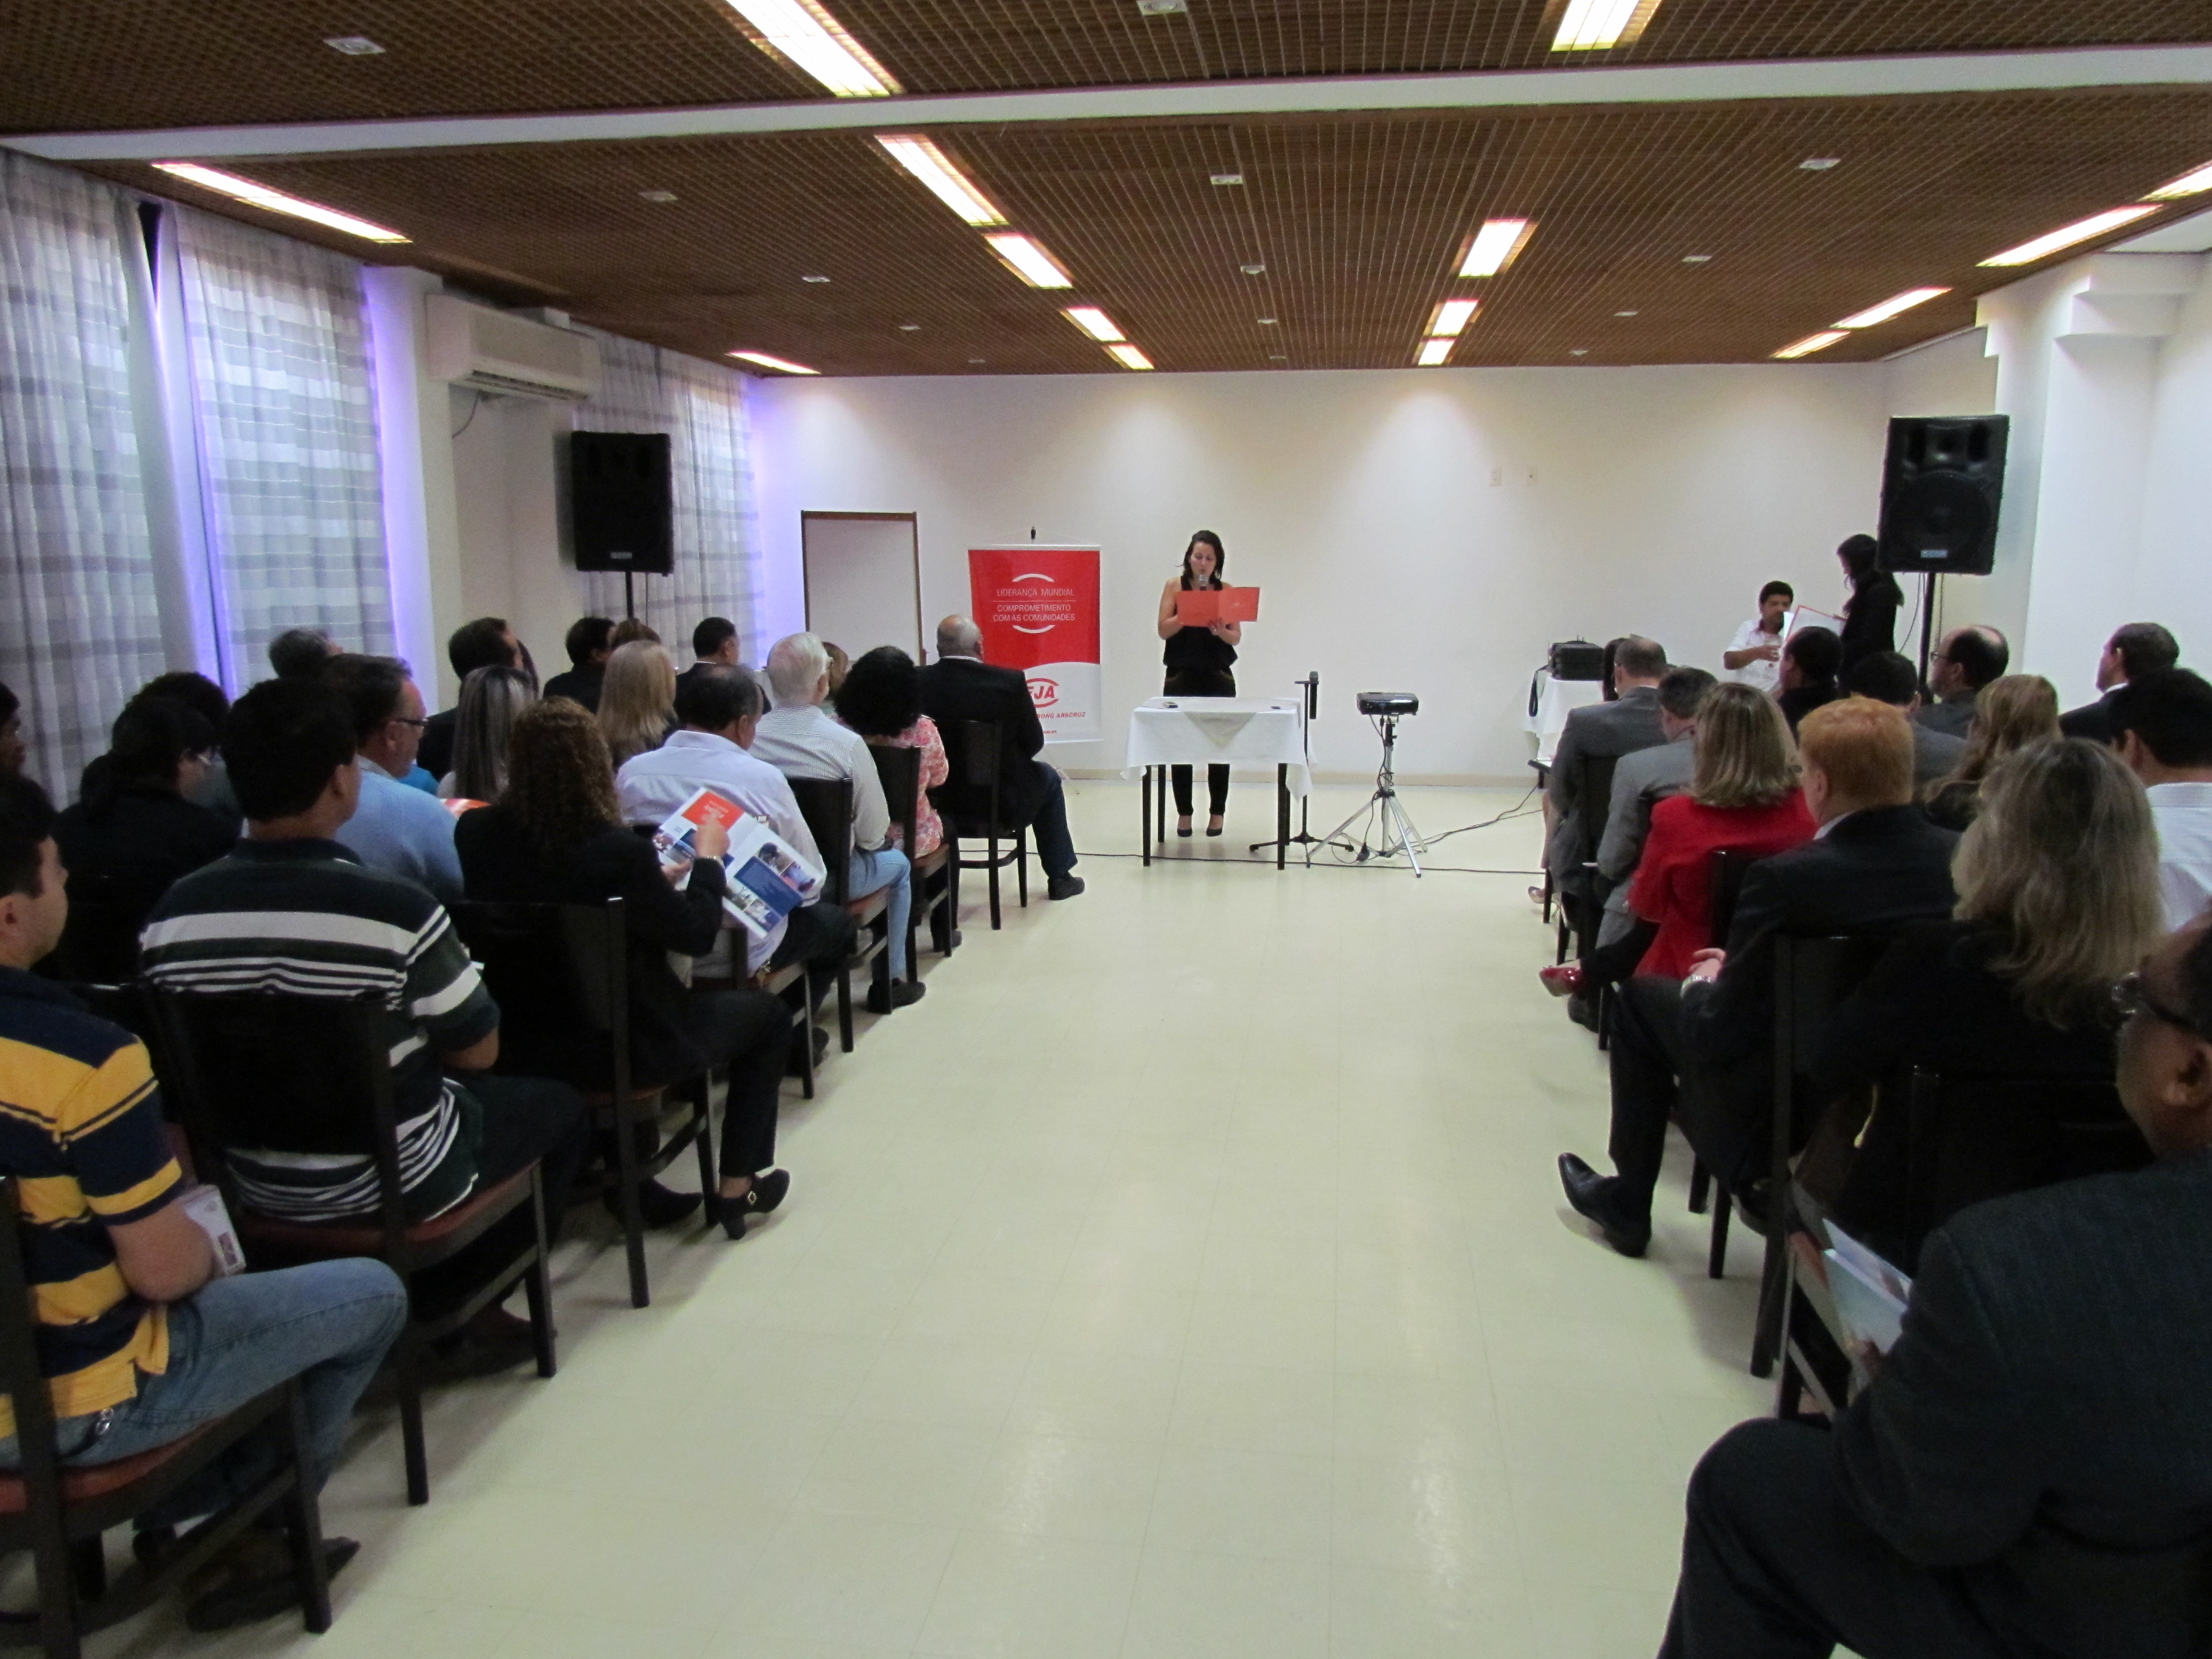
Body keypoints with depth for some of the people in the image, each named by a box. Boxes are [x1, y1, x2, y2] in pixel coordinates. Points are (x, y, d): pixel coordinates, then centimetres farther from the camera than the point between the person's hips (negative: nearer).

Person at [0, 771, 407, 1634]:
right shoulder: (85, 1058, -28)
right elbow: (166, 1271, -22)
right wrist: (204, 1252, 1)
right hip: (76, 1409, -7)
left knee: (218, 1281, 30)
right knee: (371, 1294, 9)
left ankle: (188, 1519, 27)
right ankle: (250, 1534, 22)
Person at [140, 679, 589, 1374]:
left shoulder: (172, 915, -12)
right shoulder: (396, 910, -27)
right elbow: (478, 1053, -14)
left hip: (255, 1187, 6)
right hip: (393, 1184, -5)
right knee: (559, 1106, 20)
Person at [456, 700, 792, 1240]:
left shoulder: (476, 834, -10)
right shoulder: (619, 851, -27)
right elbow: (697, 936, -14)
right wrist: (709, 859, 2)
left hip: (525, 1043, 6)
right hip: (621, 1050, -5)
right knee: (767, 1015, 19)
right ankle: (737, 1186, 24)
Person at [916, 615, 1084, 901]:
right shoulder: (1010, 682, -18)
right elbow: (1034, 743, -7)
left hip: (936, 799, 2)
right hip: (1002, 801, -2)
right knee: (1047, 778, 28)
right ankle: (1059, 877, 35)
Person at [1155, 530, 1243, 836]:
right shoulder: (1175, 586, 2)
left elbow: (1237, 637, 2)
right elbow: (1163, 630, -5)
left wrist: (1220, 631, -19)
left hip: (1218, 677, 1)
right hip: (1181, 676, -1)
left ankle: (1217, 812, 12)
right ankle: (1184, 813, 12)